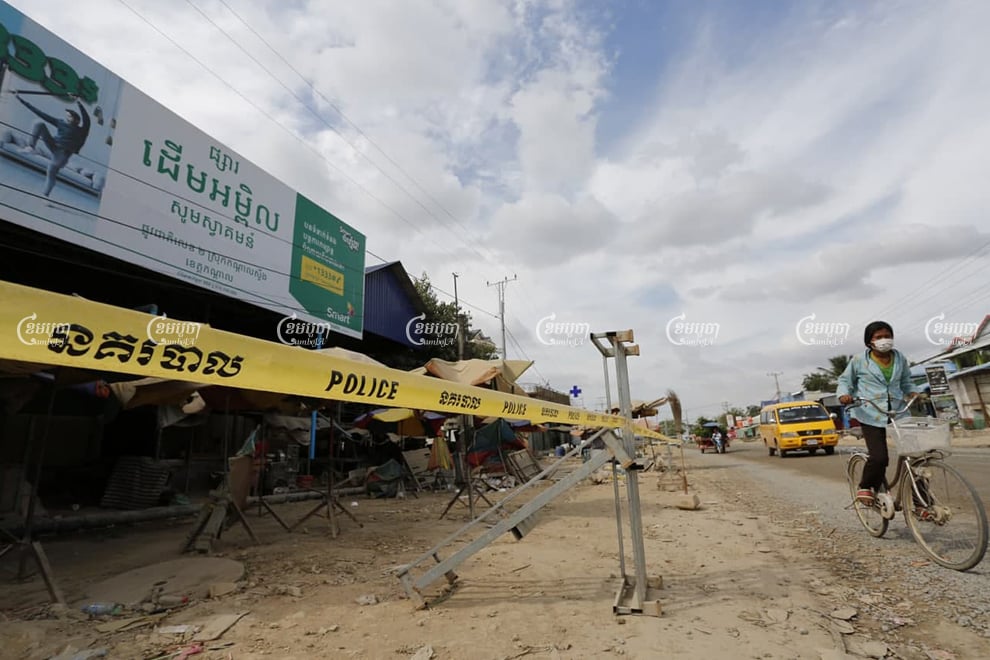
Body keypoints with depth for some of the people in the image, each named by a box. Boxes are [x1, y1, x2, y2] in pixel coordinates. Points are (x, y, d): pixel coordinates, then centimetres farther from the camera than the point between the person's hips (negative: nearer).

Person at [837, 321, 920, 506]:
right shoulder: (859, 360, -3)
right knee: (879, 457, -14)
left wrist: (912, 393, 4)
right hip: (872, 415, -4)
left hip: (898, 414, 4)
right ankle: (865, 487, 13)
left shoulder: (900, 358, 9)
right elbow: (845, 380, 8)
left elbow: (906, 382, 24)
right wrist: (844, 394, -12)